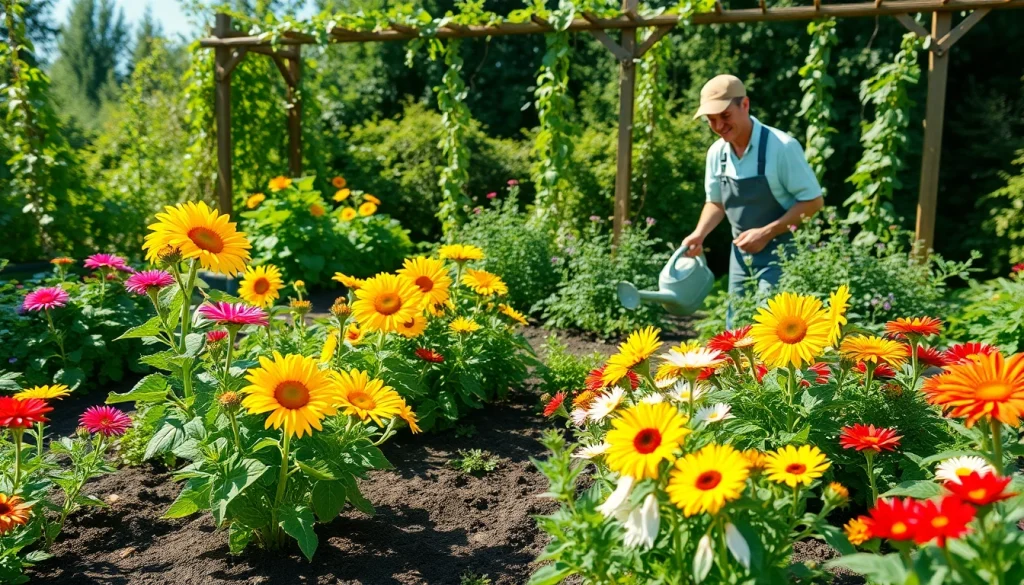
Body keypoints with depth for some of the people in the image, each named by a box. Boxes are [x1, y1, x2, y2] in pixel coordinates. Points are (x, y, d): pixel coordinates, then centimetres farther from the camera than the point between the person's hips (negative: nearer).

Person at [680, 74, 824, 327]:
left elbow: (812, 201, -13)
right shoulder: (717, 152, 0)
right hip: (740, 252, 7)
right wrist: (699, 234, -4)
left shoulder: (782, 146, -18)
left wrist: (767, 233, -20)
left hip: (778, 252, -6)